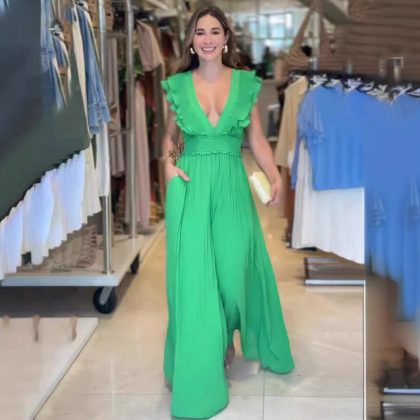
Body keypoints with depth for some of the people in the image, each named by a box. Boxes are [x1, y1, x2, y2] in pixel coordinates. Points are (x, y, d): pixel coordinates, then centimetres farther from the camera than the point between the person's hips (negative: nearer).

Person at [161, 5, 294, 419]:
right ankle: (199, 368, 13)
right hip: (190, 186, -1)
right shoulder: (178, 85, 4)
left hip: (232, 186, 1)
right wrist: (169, 162, -4)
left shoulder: (245, 83, 4)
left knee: (234, 271, 4)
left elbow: (257, 139, 5)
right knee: (194, 275, -1)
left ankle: (225, 337, 36)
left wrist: (275, 176, -9)